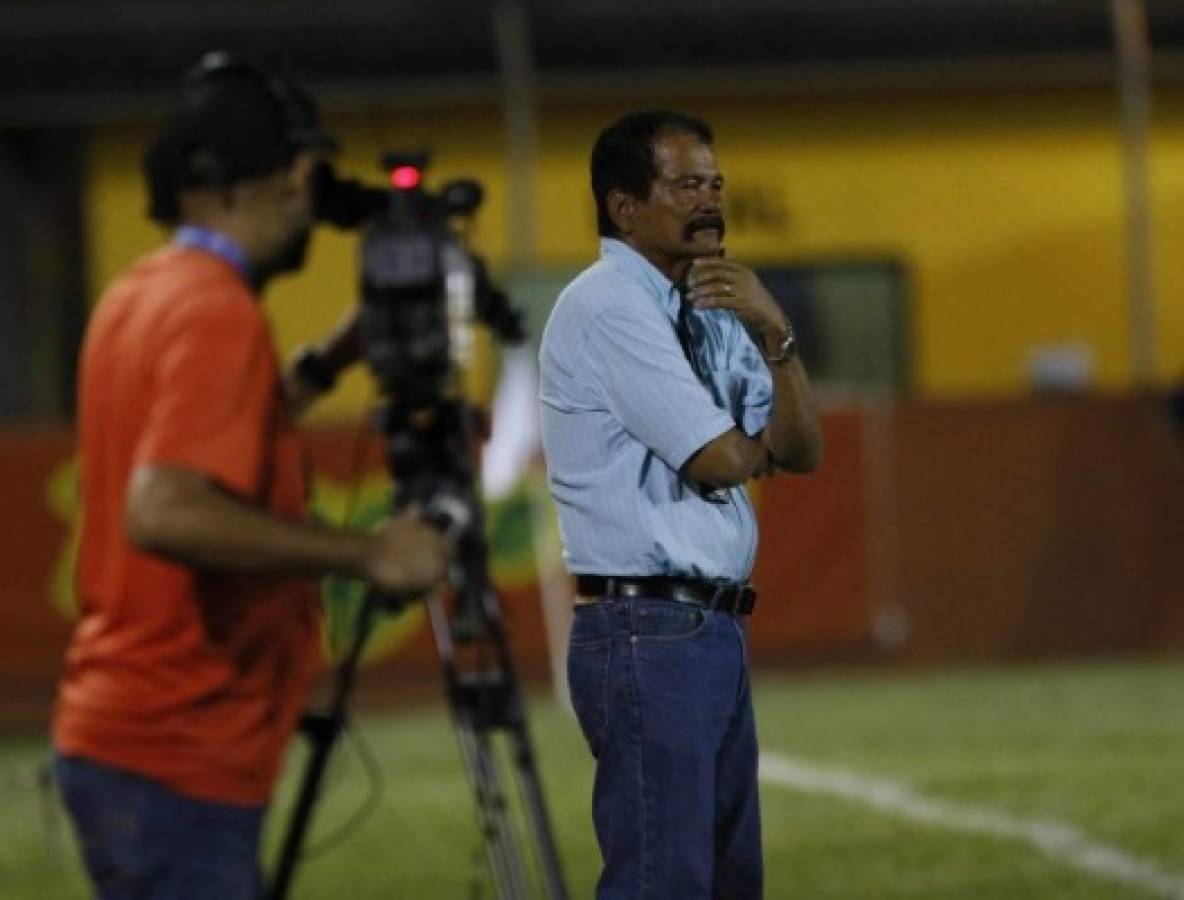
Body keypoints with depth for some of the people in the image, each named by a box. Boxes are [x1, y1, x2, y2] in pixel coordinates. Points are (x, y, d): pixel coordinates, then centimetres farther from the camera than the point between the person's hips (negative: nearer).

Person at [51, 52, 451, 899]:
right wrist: (364, 553, -23)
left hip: (114, 738, 10)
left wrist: (327, 364, 19)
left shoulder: (139, 296, 12)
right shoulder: (218, 314, -17)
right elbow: (167, 512, -30)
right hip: (176, 763, -10)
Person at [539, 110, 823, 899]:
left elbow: (801, 451, 8)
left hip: (713, 629, 9)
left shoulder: (710, 312, 16)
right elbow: (721, 462, -14)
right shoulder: (608, 306, -10)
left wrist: (772, 331, -6)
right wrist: (760, 441, 9)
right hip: (651, 633, -9)